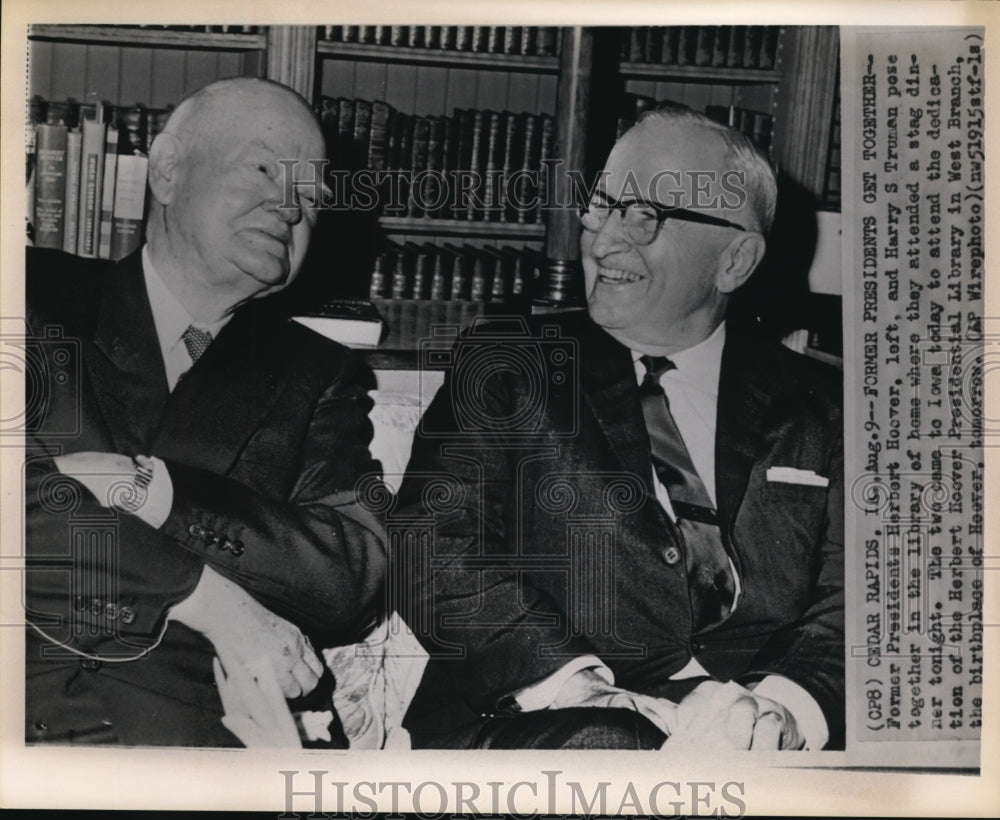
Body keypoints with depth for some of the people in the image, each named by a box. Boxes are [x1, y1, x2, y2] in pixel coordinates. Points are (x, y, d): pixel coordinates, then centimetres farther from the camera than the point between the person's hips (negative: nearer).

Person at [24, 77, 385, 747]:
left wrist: (155, 490, -9)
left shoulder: (318, 377, 17)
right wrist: (204, 596, -11)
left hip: (184, 713, 1)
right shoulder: (42, 296, 12)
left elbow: (352, 577, 3)